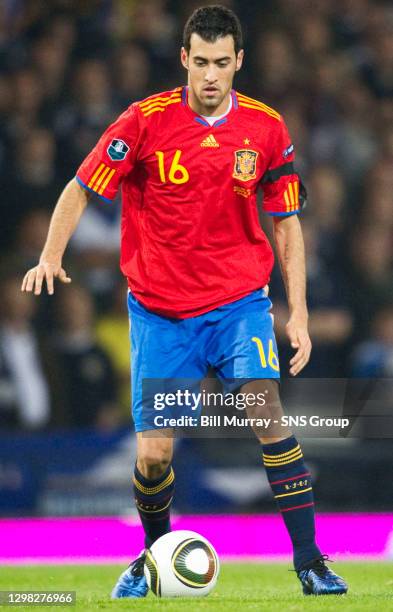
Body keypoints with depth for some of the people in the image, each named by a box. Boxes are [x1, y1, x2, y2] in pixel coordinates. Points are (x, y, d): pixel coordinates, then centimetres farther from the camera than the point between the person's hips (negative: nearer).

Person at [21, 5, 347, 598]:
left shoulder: (266, 127, -3)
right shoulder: (147, 120, -9)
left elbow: (287, 222, 5)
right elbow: (80, 191, -2)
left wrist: (298, 311, -1)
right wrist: (51, 257, -19)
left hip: (240, 302, 0)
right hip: (160, 311, 0)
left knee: (266, 409, -21)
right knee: (154, 452, -2)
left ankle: (309, 560, -15)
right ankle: (154, 555, 27)